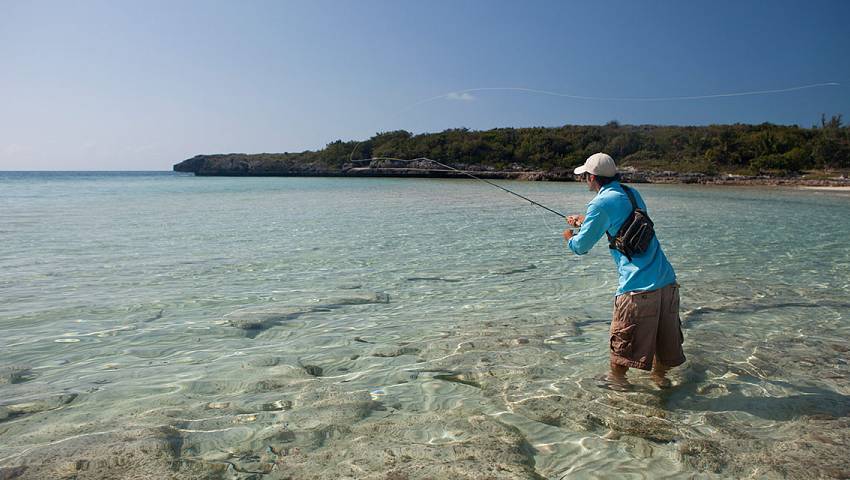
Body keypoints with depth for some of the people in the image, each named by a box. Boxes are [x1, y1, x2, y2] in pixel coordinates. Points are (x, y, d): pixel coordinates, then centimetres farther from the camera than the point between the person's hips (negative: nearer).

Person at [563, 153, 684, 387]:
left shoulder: (601, 203, -9)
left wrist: (570, 237, 20)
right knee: (665, 335, 21)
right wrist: (584, 221, 42)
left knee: (622, 340, 12)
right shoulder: (632, 193, 14)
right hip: (667, 280, 8)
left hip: (638, 286, -7)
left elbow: (581, 247, -3)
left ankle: (616, 379, 28)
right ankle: (660, 375, 40)